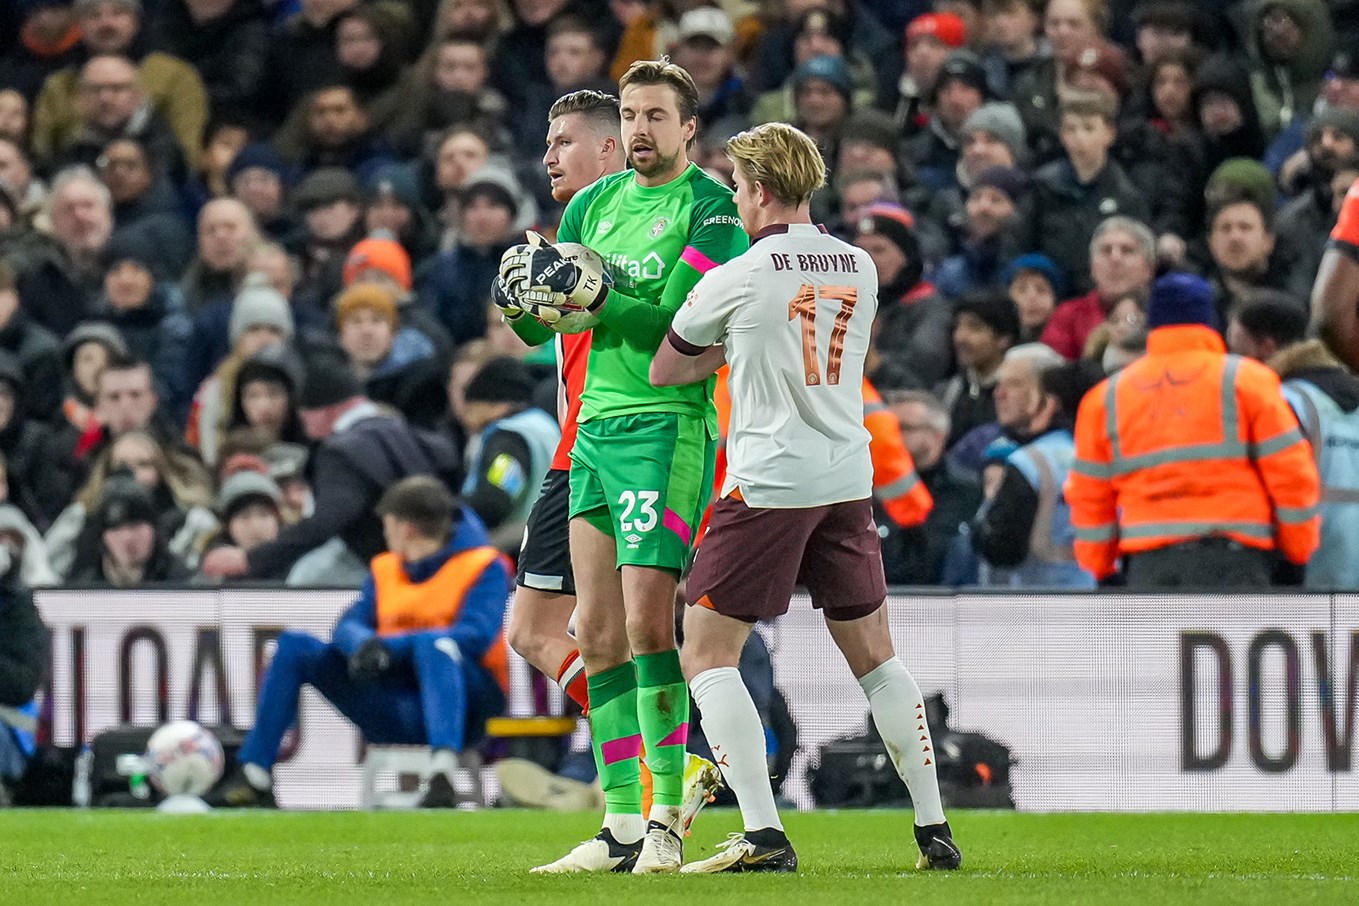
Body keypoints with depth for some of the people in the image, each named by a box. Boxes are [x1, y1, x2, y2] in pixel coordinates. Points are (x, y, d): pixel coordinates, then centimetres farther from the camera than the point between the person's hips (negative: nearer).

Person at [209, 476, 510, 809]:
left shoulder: (484, 567, -3)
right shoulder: (384, 569, 15)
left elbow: (475, 636, -19)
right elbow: (348, 627, 3)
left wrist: (390, 646, -27)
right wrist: (363, 643, -24)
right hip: (397, 712, 6)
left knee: (433, 643, -38)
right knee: (294, 647, -3)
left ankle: (442, 776, -56)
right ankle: (254, 778, -9)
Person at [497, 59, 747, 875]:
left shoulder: (712, 207, -5)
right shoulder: (595, 204, 16)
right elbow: (540, 322, 14)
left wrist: (593, 293, -21)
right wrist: (524, 296, -8)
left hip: (671, 424, -7)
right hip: (595, 427, 7)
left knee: (647, 622, -14)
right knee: (600, 633, 4)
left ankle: (667, 816, -9)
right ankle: (621, 824, 7)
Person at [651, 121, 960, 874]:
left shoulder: (736, 280, -9)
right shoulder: (859, 268, 7)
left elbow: (663, 372, 3)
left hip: (768, 482, -6)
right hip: (848, 479, 6)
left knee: (708, 652, 0)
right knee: (872, 654, 15)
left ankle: (763, 835, -11)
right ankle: (934, 829, 13)